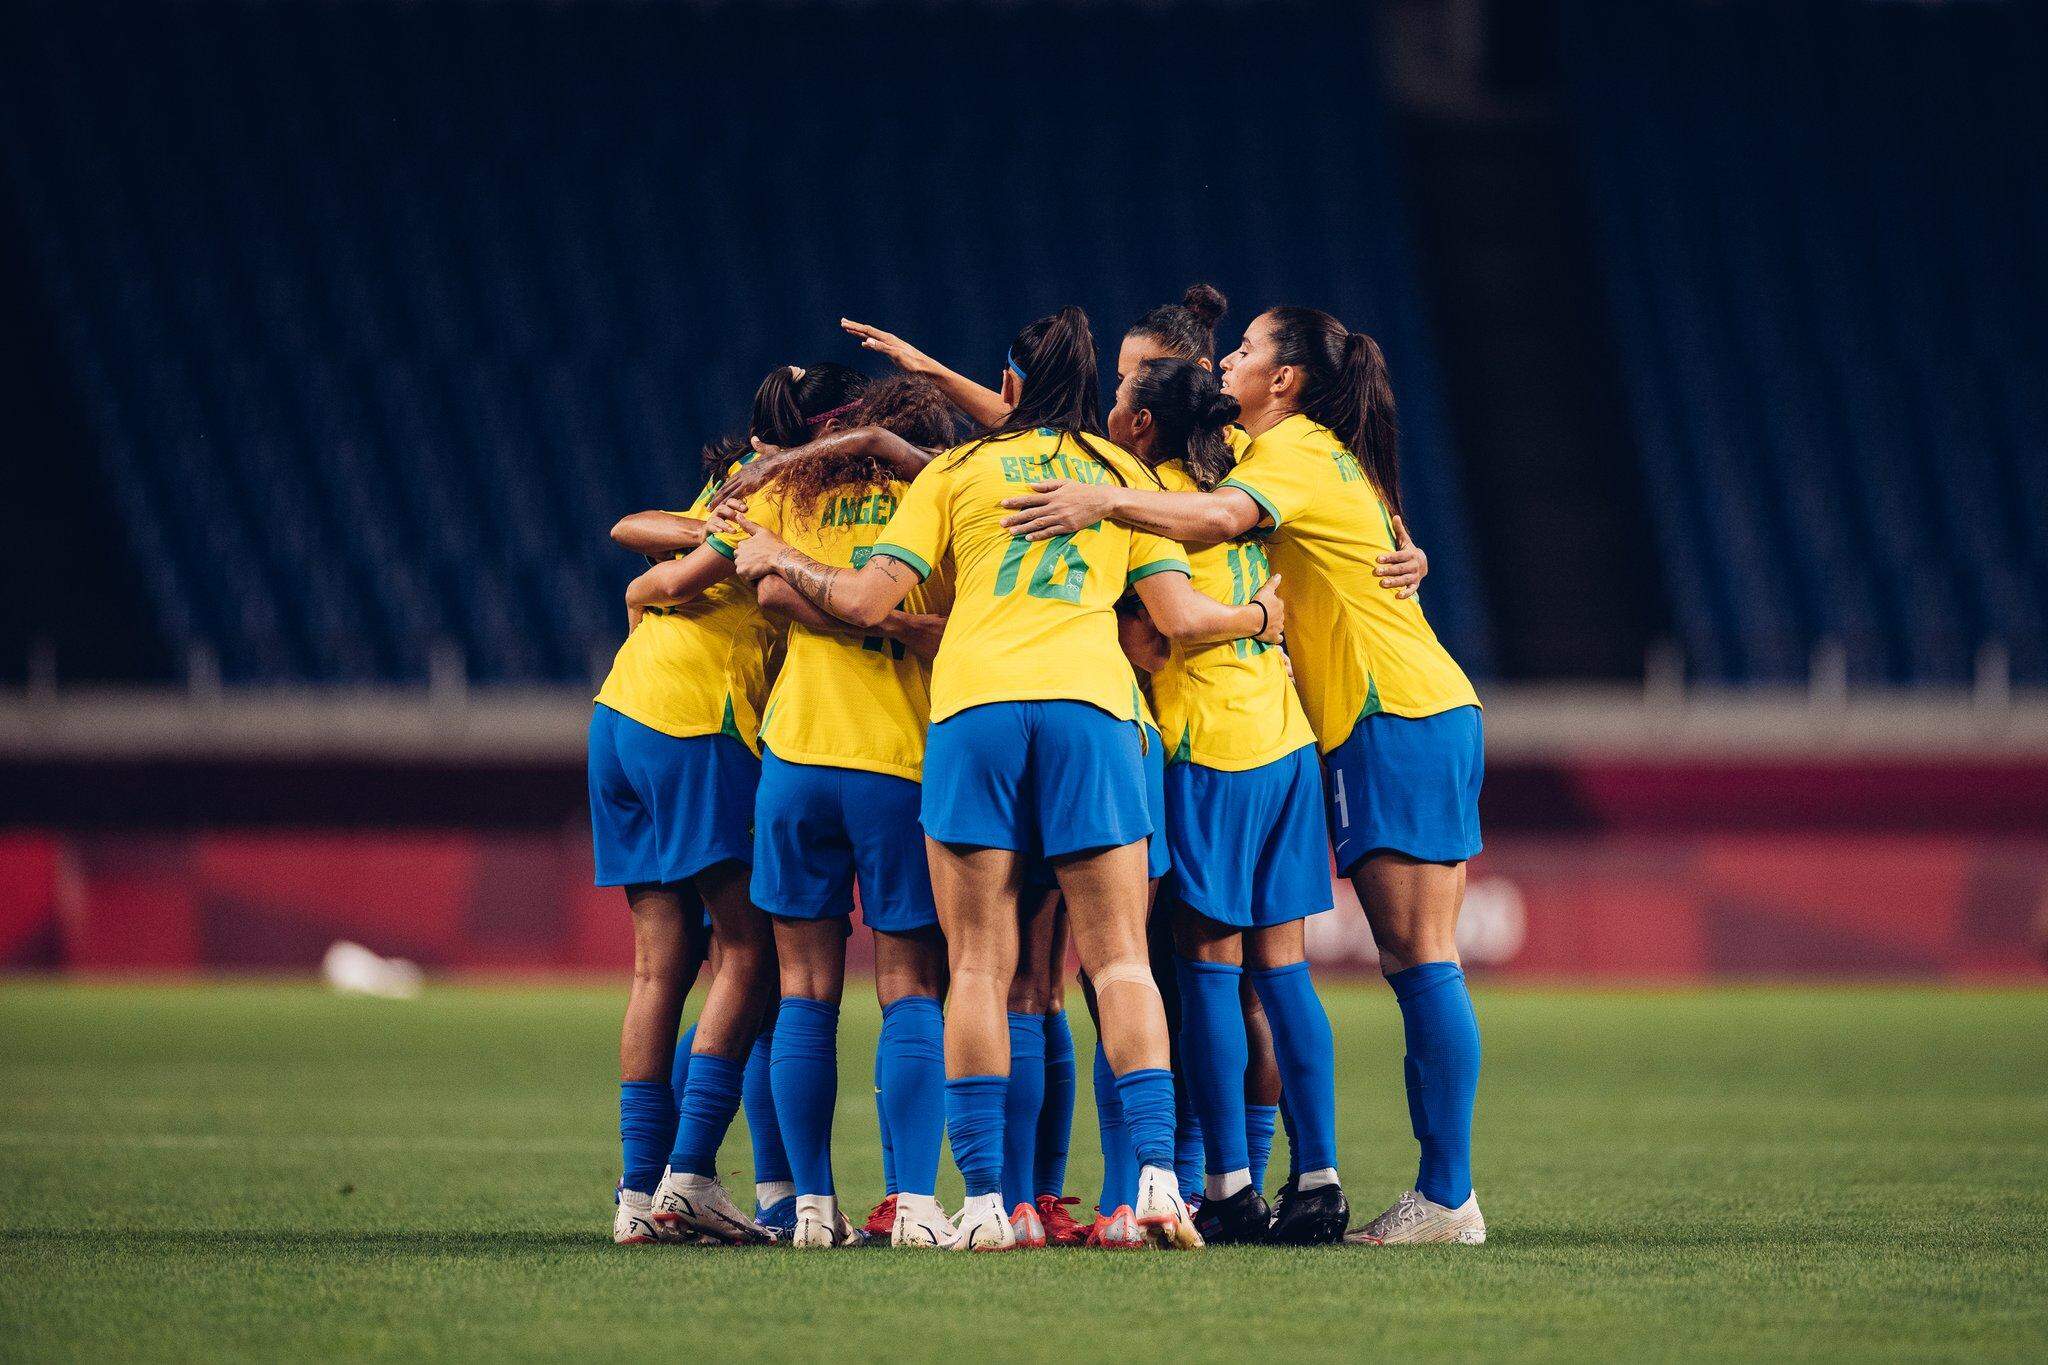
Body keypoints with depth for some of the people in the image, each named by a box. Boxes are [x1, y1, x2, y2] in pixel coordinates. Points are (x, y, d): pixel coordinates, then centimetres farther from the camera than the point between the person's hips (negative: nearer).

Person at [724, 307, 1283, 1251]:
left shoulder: (956, 472, 14)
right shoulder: (1124, 473, 18)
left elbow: (867, 602, 8)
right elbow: (1178, 616, 11)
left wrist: (778, 561, 25)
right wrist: (1260, 617, 31)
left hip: (974, 710, -1)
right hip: (1091, 710, 1)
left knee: (978, 966, 1)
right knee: (1119, 958, 1)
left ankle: (984, 1199, -6)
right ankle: (1156, 1177, -14)